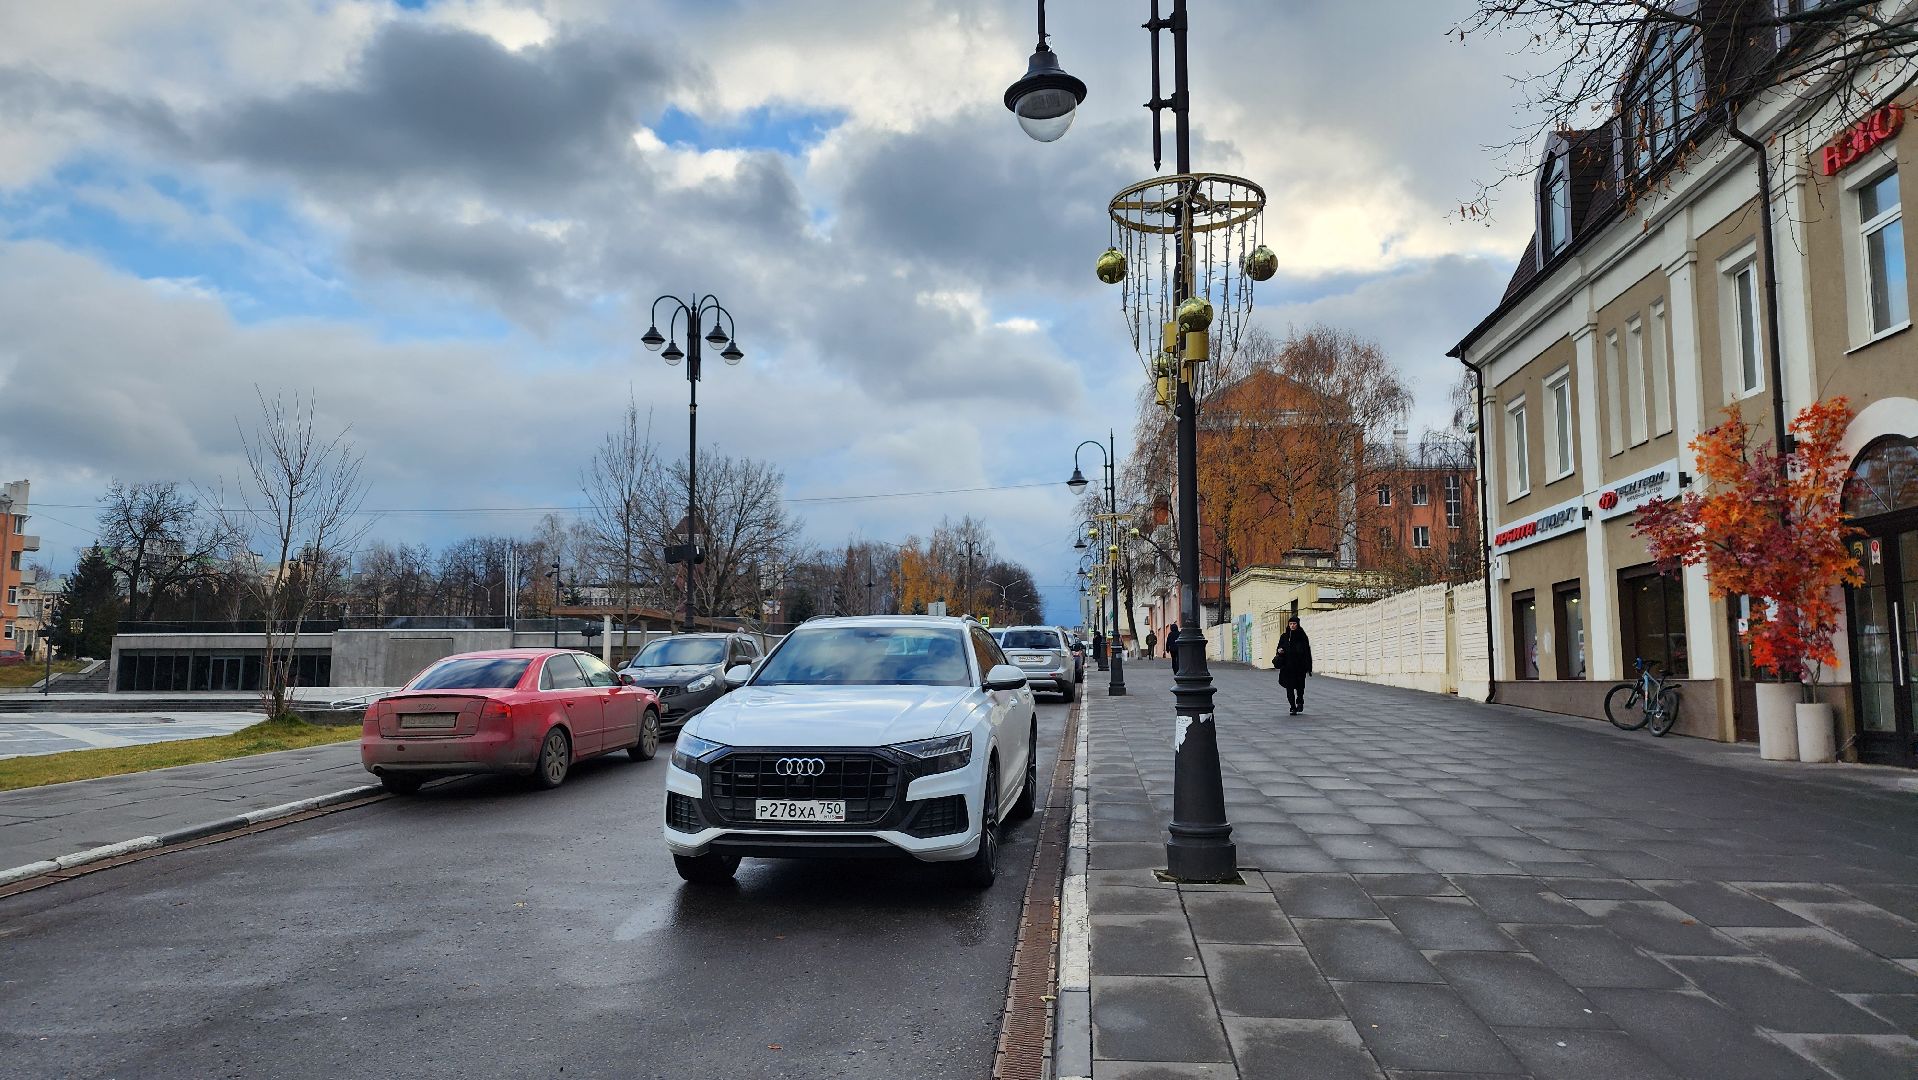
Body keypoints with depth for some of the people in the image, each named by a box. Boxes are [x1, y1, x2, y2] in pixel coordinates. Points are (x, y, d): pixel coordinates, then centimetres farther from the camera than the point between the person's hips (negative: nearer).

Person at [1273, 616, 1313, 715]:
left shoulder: (1302, 637, -1)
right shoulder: (1284, 636, 7)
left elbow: (1307, 652, -1)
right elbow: (1280, 648, 16)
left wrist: (1308, 667, -5)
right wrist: (1279, 651, -10)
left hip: (1299, 666, -2)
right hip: (1287, 666, 2)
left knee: (1300, 686, 7)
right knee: (1289, 687, -3)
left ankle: (1300, 702, 34)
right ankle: (1293, 708, 3)